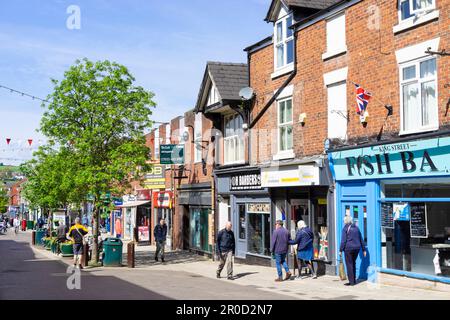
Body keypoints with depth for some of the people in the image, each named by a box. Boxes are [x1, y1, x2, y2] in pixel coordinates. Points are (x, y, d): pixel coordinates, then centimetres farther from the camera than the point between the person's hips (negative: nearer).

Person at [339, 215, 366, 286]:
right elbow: (361, 240, 15)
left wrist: (340, 250, -7)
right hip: (357, 248, 6)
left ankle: (351, 281, -2)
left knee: (349, 264, -1)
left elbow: (343, 240, -11)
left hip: (348, 248, -6)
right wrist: (363, 250, 19)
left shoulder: (345, 228, -5)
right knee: (353, 263, 18)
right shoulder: (356, 228, 12)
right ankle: (354, 280, 22)